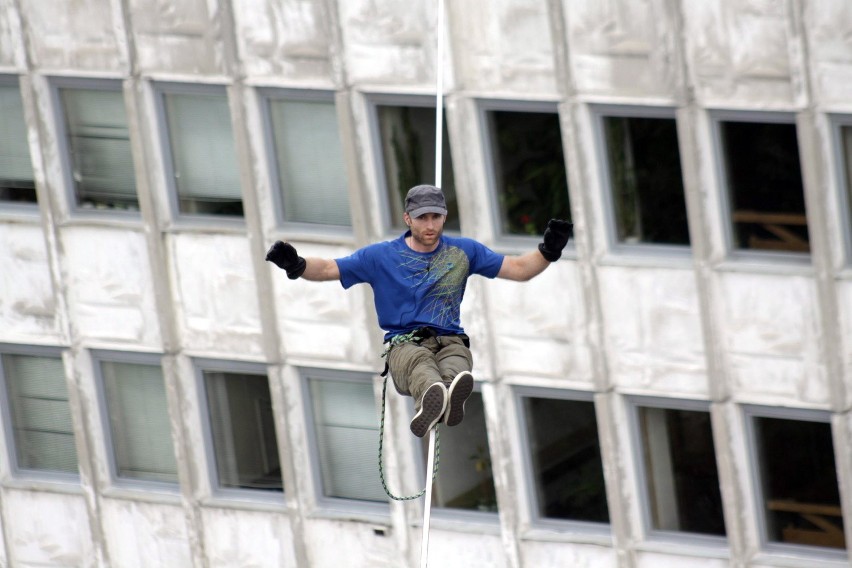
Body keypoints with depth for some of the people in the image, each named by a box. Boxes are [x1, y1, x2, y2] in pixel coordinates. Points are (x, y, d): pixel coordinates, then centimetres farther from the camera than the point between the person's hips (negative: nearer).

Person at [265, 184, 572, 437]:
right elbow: (328, 269, 8)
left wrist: (548, 251, 0)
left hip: (450, 342, 2)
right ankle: (432, 395, -77)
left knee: (457, 361, -38)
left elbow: (520, 269, 17)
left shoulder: (464, 251, 15)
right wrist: (296, 266, -12)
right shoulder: (380, 256, 10)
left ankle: (450, 398, -75)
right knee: (419, 361, -41)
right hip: (403, 344, -1)